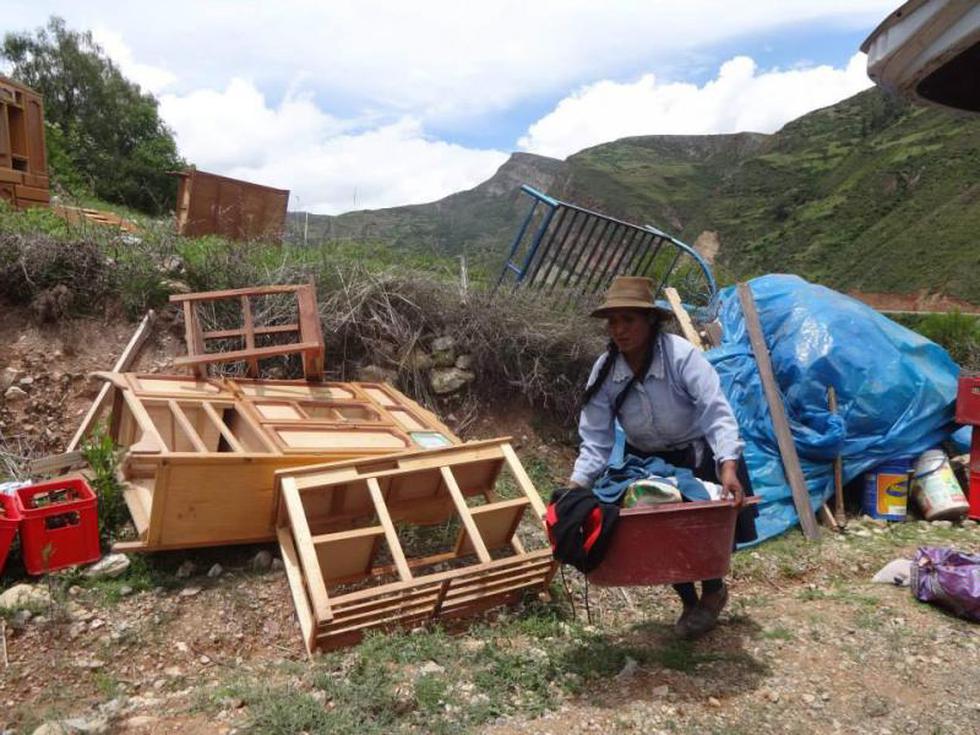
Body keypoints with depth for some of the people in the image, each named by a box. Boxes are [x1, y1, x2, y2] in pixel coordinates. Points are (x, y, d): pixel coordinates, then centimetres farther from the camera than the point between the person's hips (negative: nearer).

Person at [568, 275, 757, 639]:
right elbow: (595, 441, -15)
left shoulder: (681, 354, -28)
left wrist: (728, 467, -48)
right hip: (647, 462, 4)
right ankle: (690, 602, 33)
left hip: (697, 458, -3)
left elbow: (717, 413, -34)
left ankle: (713, 592, 30)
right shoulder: (604, 370, -16)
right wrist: (574, 490, -26)